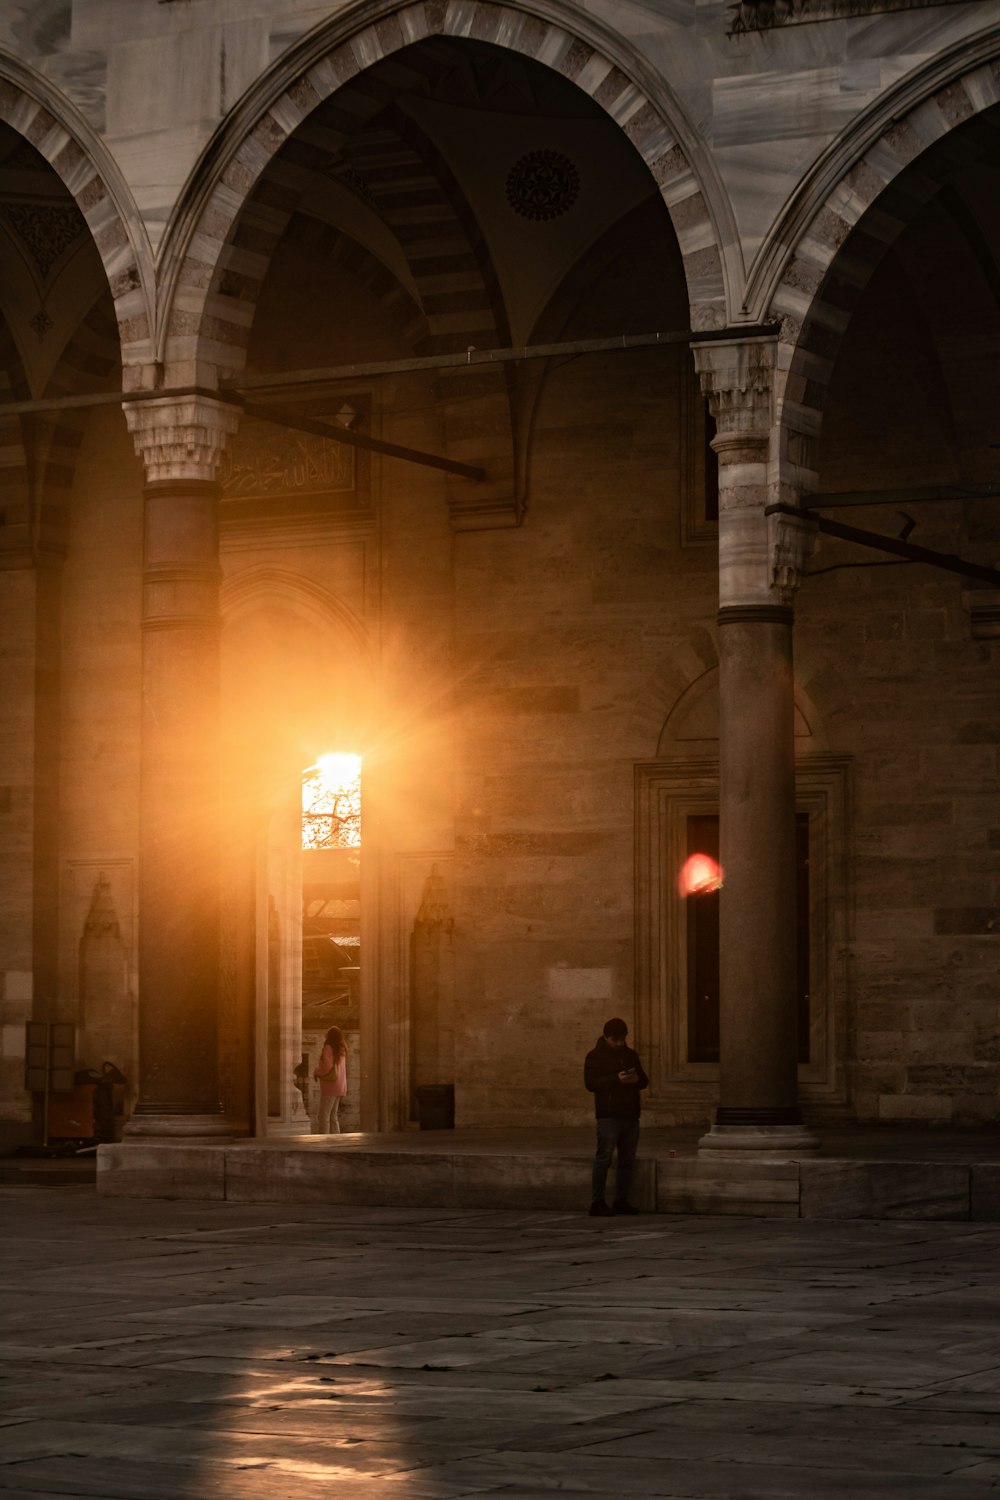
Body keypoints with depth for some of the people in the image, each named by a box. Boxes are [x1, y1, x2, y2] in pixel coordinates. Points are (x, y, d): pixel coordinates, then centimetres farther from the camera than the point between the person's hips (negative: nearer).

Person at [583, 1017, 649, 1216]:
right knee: (604, 1158, -11)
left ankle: (621, 1201, 15)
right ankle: (597, 1202, -11)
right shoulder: (596, 1056, -1)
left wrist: (637, 1079, -7)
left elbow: (644, 1081, 17)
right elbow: (590, 1083, -11)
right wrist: (616, 1079, -21)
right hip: (609, 1116, -6)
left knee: (627, 1160, 8)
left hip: (630, 1115, 6)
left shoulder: (631, 1055, 16)